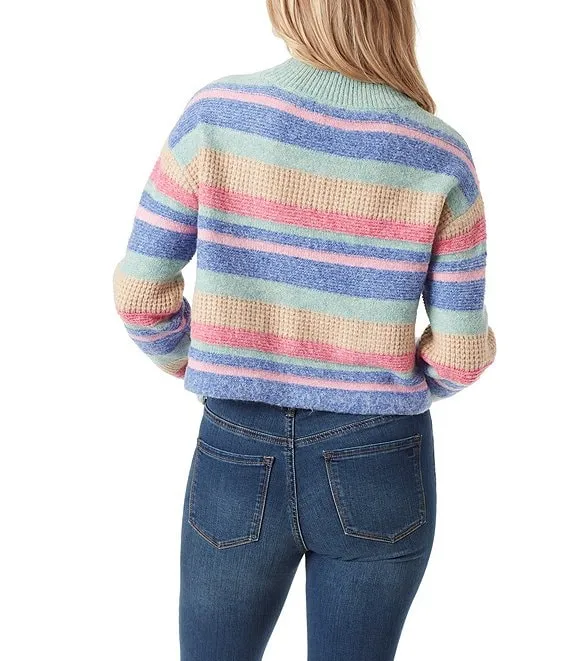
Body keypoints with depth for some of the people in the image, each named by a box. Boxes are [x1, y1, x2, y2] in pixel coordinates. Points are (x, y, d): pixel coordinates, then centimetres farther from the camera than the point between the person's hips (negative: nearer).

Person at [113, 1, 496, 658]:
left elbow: (140, 292, -6)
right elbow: (461, 355, -6)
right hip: (378, 474, 1)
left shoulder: (215, 114, -11)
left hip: (237, 459, 0)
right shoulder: (440, 156, -9)